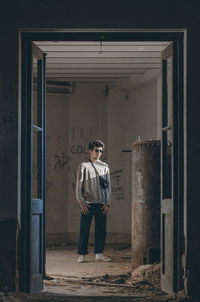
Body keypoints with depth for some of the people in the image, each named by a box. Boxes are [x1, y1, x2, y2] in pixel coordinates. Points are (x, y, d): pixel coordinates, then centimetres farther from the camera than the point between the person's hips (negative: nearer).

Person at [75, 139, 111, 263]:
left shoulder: (104, 167, 12)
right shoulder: (83, 166, 4)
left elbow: (108, 186, 12)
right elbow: (79, 186, 2)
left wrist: (107, 203, 2)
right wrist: (82, 203, -7)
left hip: (101, 204, 3)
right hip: (87, 204, -3)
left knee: (101, 230, 3)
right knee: (84, 230, -2)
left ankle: (99, 254, 10)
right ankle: (82, 255, 3)